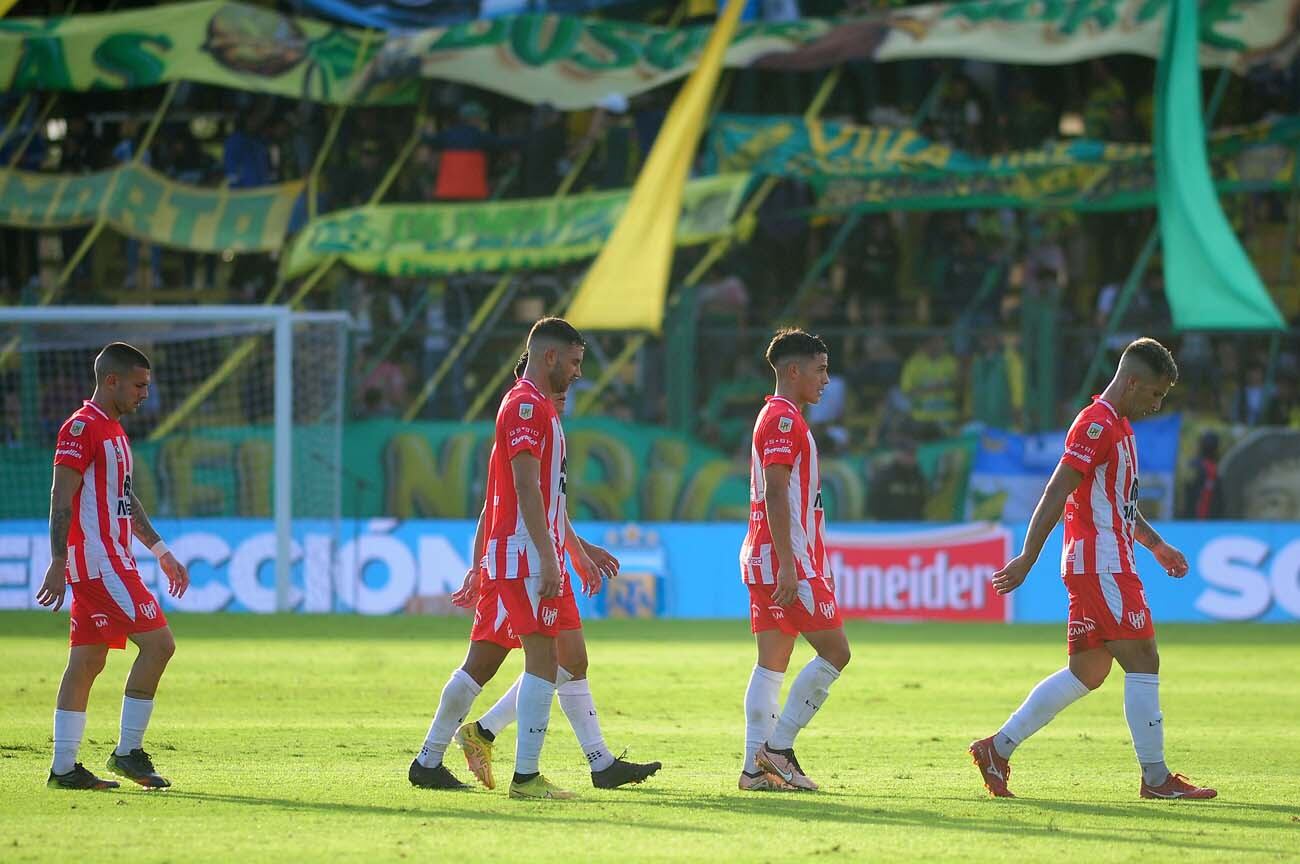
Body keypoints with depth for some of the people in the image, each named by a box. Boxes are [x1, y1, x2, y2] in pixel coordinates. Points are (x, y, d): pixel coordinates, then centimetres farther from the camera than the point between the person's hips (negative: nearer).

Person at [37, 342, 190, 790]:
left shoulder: (112, 430, 19)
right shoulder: (82, 427, -11)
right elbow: (62, 498, -17)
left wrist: (161, 552, 25)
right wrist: (58, 563, -22)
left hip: (113, 560, 10)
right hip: (97, 560, -10)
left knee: (87, 661, 8)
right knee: (158, 641, -12)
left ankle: (64, 767, 8)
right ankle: (128, 752, -7)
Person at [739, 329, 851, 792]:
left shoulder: (778, 417, 21)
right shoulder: (784, 419, -11)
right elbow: (775, 493, -19)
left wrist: (812, 561, 27)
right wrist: (788, 563, -23)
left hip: (767, 561, 10)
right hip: (787, 558, -10)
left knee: (772, 662, 6)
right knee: (835, 650, -7)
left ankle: (757, 767, 3)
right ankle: (778, 747, -6)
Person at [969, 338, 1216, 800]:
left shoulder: (1119, 427, 19)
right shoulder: (1096, 425, -14)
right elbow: (1055, 495, -18)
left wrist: (1156, 545, 27)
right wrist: (1026, 561, -21)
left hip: (1108, 566, 10)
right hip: (1100, 566, -10)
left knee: (1086, 672, 11)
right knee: (1143, 661, -8)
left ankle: (997, 748, 13)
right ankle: (1156, 777, -5)